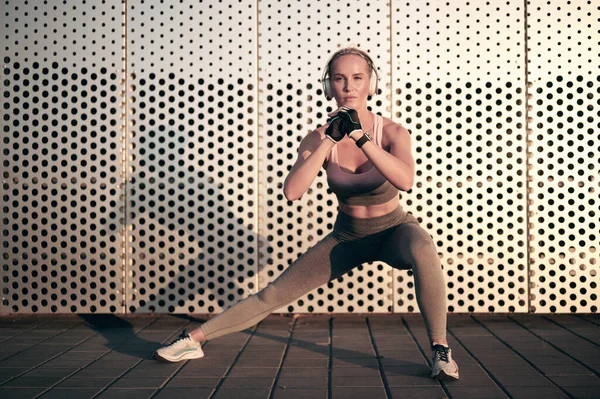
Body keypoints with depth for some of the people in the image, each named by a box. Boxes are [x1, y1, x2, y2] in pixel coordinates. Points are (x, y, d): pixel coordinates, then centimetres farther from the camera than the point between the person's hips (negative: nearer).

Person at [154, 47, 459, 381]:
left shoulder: (392, 132, -23)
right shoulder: (319, 139, -16)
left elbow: (406, 181, -43)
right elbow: (292, 191, -31)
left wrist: (360, 136, -45)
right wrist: (330, 141, -34)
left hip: (394, 231, -2)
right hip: (348, 235, 2)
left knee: (424, 251, -39)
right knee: (275, 294, 1)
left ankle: (441, 349, -23)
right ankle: (194, 339, 15)